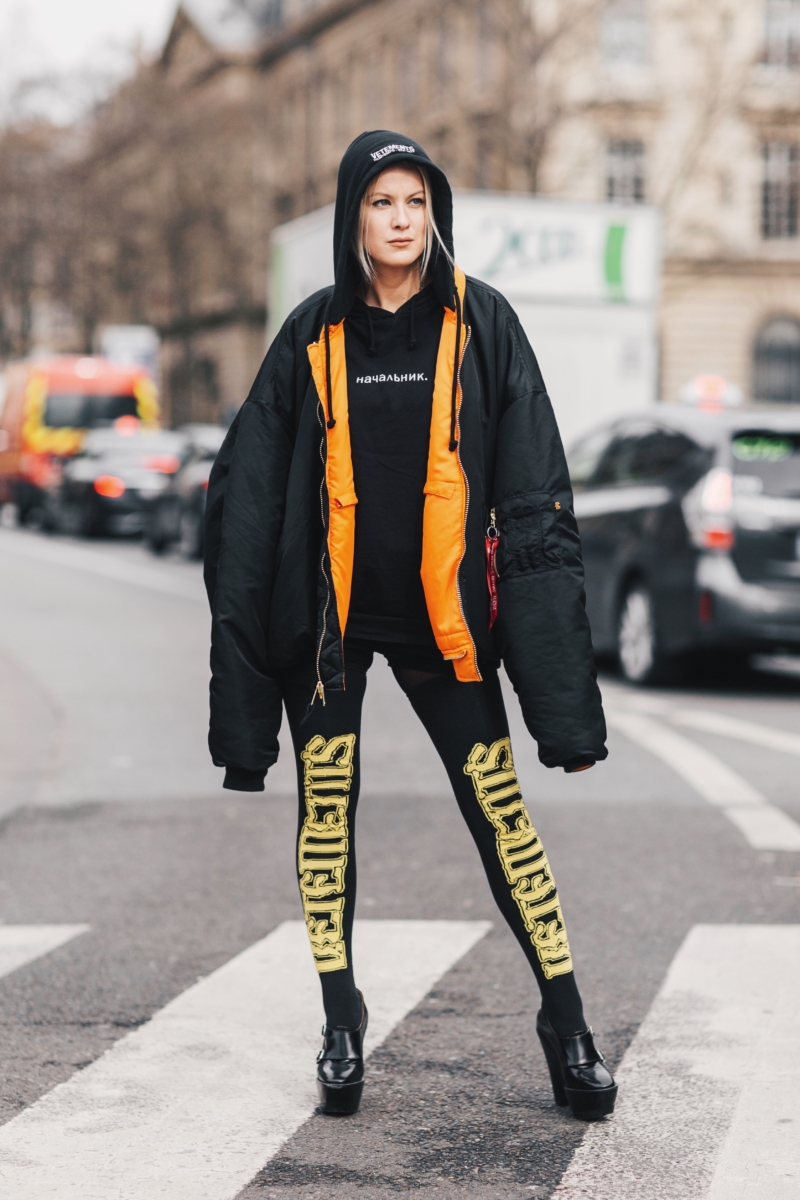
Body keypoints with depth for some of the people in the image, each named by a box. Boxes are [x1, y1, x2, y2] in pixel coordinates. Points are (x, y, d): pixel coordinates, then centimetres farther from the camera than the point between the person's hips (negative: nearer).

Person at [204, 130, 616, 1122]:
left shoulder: (480, 323, -1)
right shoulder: (314, 333, 3)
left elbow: (535, 495, -3)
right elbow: (249, 489, 5)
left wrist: (559, 687, -9)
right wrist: (241, 626, -1)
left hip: (441, 611, -1)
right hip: (326, 609, 1)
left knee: (498, 808, -2)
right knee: (327, 809, 4)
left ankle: (566, 1024, 6)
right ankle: (341, 1024, 18)